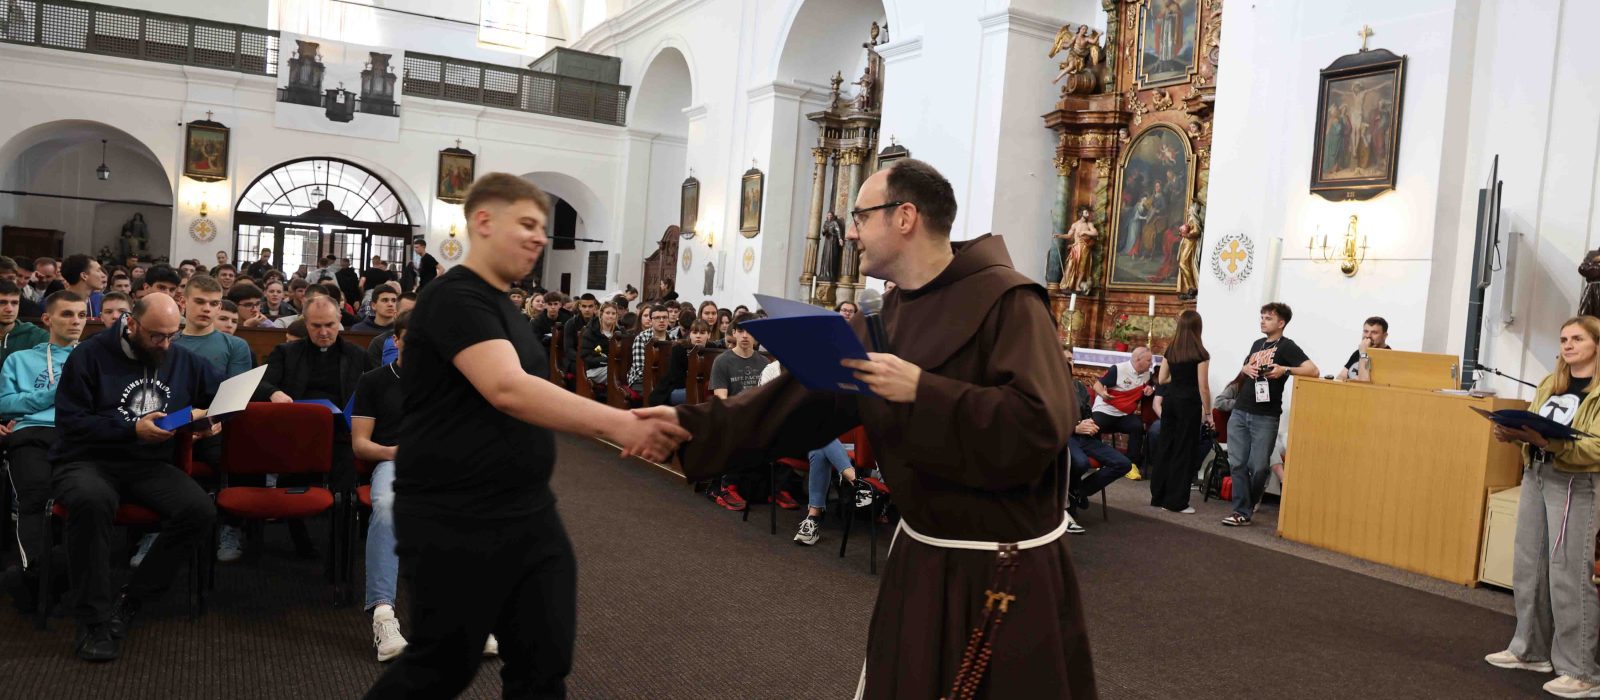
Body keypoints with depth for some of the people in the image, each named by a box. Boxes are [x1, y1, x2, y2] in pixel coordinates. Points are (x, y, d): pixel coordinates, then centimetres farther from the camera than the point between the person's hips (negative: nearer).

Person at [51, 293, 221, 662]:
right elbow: (68, 420, -8)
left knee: (200, 509, -27)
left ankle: (130, 602, -13)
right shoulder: (91, 354, -3)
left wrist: (214, 418, -3)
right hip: (88, 461, -3)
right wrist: (133, 429, -16)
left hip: (150, 465, 3)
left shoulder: (184, 361, 9)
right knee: (91, 500, -40)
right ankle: (94, 618, -27)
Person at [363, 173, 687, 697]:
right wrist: (620, 424, -36)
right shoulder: (456, 298, -15)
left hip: (529, 513, 9)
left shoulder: (504, 307, 14)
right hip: (453, 522, -8)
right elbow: (506, 389, -31)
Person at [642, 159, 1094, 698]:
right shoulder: (885, 316, 6)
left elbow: (1040, 427, -28)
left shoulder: (1006, 301, -18)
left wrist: (922, 391, -29)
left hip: (1005, 568, -7)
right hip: (922, 554, 7)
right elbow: (803, 398, 2)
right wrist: (695, 424, -5)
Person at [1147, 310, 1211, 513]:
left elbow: (1161, 380, 11)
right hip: (1188, 403, -5)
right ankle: (1177, 502, 3)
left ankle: (1158, 496, 16)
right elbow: (1203, 387, -10)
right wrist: (1208, 413, -4)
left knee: (1165, 446, 11)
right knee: (1183, 451, 0)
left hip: (1170, 400, 5)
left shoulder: (1170, 350, 7)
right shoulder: (1200, 353, -9)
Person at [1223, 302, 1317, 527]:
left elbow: (1313, 370, -14)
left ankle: (1250, 503, 21)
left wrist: (1285, 369, -25)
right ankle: (1241, 511, 5)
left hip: (1265, 417, -6)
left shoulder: (1286, 347, -3)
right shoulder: (1257, 344, 18)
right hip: (1240, 412, 6)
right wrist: (1246, 369, 5)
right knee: (1237, 463, 0)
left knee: (1258, 466, -1)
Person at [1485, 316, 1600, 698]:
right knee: (1527, 566, 11)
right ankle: (1531, 650, 24)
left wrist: (1548, 441, -31)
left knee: (1568, 574, -6)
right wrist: (1513, 432, -6)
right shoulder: (1549, 384, 13)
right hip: (1536, 475, 7)